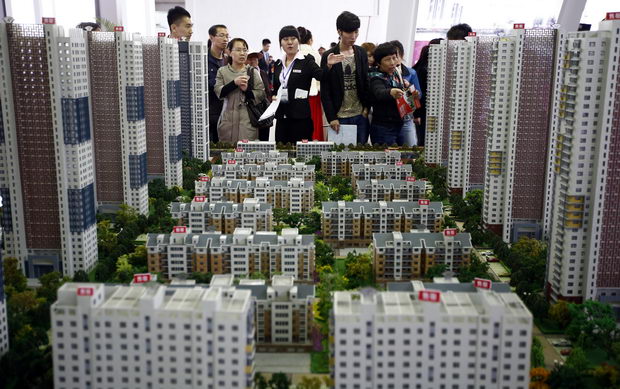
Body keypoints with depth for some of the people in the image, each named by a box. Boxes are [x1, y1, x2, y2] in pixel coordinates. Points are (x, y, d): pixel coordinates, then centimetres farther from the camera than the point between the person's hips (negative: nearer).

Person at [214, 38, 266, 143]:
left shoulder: (253, 72, 9)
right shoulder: (222, 71, 10)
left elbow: (261, 95, 3)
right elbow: (218, 92, -3)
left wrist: (247, 90, -12)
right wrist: (234, 83, -13)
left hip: (247, 120, -1)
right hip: (228, 120, 1)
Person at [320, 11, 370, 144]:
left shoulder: (362, 53, 8)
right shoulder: (328, 56, -4)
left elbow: (366, 83, 12)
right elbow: (325, 91, -5)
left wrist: (366, 107, 1)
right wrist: (331, 117, -9)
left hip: (360, 115, 3)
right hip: (340, 117, -3)